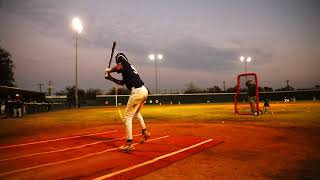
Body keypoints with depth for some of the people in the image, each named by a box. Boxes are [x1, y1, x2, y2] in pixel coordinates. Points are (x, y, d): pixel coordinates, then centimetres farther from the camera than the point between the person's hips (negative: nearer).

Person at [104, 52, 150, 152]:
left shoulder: (125, 65, 0)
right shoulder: (130, 67, 26)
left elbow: (117, 67, -24)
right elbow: (122, 82, 30)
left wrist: (108, 70, -4)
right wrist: (110, 78, 26)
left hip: (137, 92, -9)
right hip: (144, 91, 9)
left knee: (127, 117, -5)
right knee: (136, 113, 31)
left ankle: (129, 144, -9)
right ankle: (145, 132, 36)